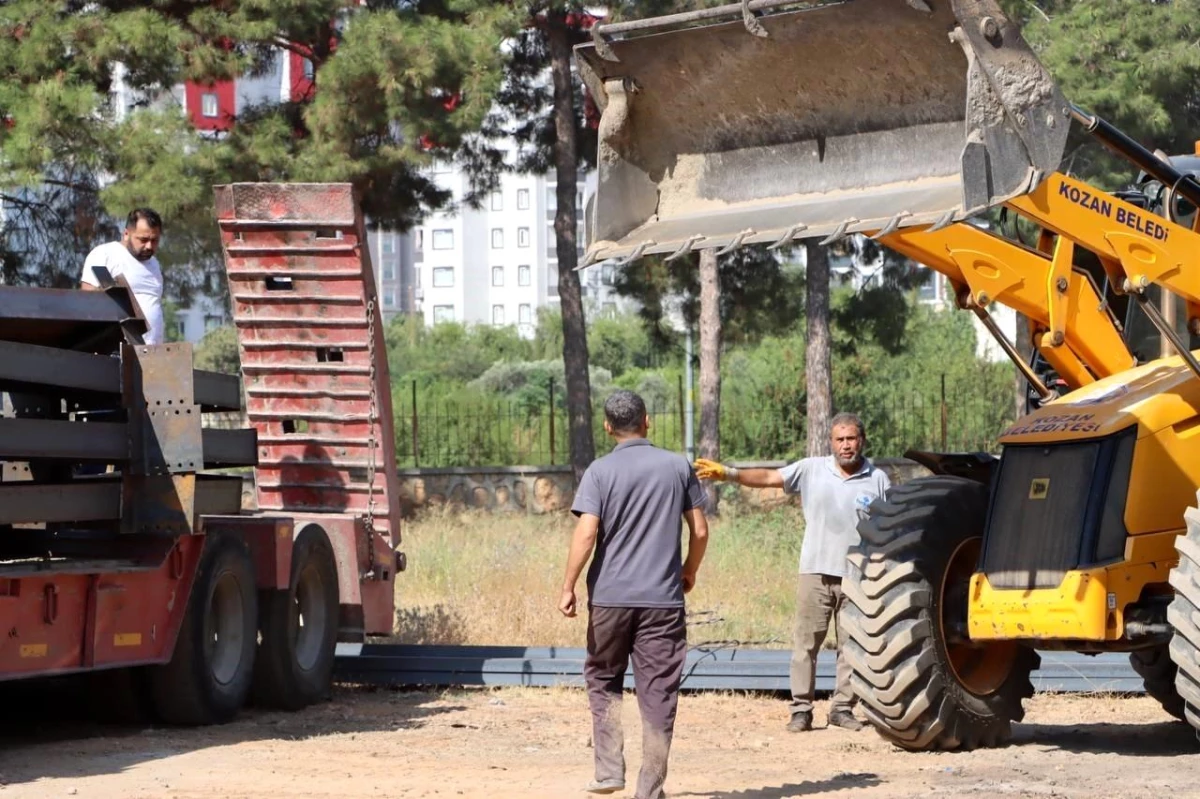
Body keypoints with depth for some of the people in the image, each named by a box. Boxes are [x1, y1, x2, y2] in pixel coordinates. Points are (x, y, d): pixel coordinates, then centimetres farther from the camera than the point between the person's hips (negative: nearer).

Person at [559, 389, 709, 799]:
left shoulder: (601, 471, -3)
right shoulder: (678, 466, 4)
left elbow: (586, 533, -12)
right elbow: (700, 530, 5)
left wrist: (568, 587, -7)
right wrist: (689, 572, 21)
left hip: (610, 596, -1)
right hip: (664, 597, 1)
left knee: (603, 680, 17)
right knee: (658, 692, 4)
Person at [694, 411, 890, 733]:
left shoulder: (878, 480, 3)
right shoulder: (811, 470, 3)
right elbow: (768, 477, -5)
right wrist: (728, 474, -18)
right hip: (817, 572, 0)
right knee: (806, 642, 1)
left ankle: (843, 707, 14)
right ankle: (801, 709, 4)